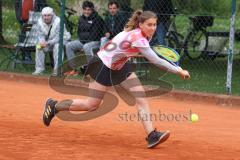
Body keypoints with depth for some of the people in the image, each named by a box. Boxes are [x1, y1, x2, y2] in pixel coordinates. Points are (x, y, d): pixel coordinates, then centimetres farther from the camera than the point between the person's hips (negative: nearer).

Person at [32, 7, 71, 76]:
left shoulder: (58, 22, -26)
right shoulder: (40, 22, -9)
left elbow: (58, 37, -28)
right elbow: (40, 35, -6)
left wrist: (47, 43, -40)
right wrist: (42, 42, -30)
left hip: (62, 39, -5)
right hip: (48, 41, 5)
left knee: (57, 46, -36)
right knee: (39, 47, -21)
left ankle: (57, 69, -31)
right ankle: (39, 69, -15)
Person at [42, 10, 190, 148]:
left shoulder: (143, 34, -7)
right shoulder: (137, 38, -34)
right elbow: (156, 60, -39)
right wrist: (178, 71, -38)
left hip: (120, 66, 9)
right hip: (103, 64, -9)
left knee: (141, 97, -9)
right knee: (92, 105, -1)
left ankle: (152, 135, -17)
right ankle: (54, 106, 20)